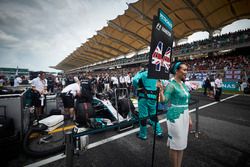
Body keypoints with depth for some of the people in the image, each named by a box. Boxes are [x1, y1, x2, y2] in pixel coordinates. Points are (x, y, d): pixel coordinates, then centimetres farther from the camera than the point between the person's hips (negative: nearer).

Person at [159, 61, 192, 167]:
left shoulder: (183, 85, 9)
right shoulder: (171, 85, -15)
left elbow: (186, 104, 15)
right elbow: (163, 100, -24)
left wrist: (189, 118, 18)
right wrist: (161, 91, -42)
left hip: (184, 116, 8)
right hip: (175, 117, -8)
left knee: (182, 144, 20)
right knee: (175, 145, 7)